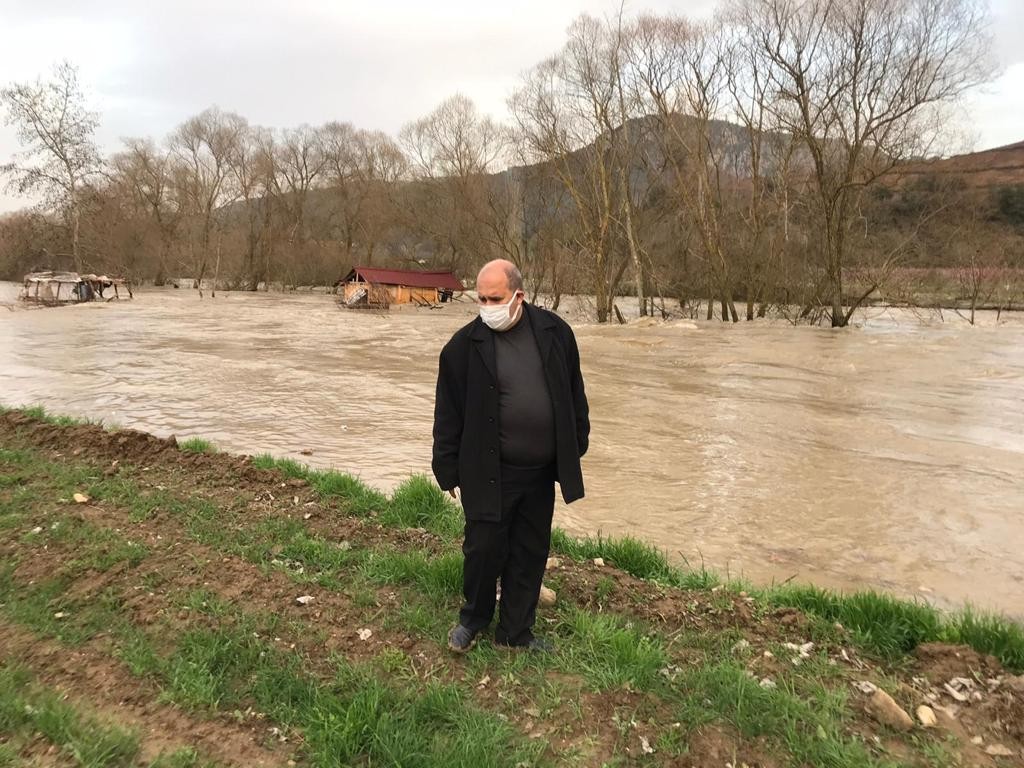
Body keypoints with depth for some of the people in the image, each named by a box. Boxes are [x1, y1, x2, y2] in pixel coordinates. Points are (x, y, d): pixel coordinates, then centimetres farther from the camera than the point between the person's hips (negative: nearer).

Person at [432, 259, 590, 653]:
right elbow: (448, 412, -4)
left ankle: (516, 632, 31)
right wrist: (448, 469, -3)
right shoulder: (464, 345, -9)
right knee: (484, 549, 5)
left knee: (531, 554, 13)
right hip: (488, 473, -3)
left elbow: (573, 391, 9)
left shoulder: (554, 331, -1)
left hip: (541, 472, 3)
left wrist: (578, 443, 11)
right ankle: (474, 617, 33)